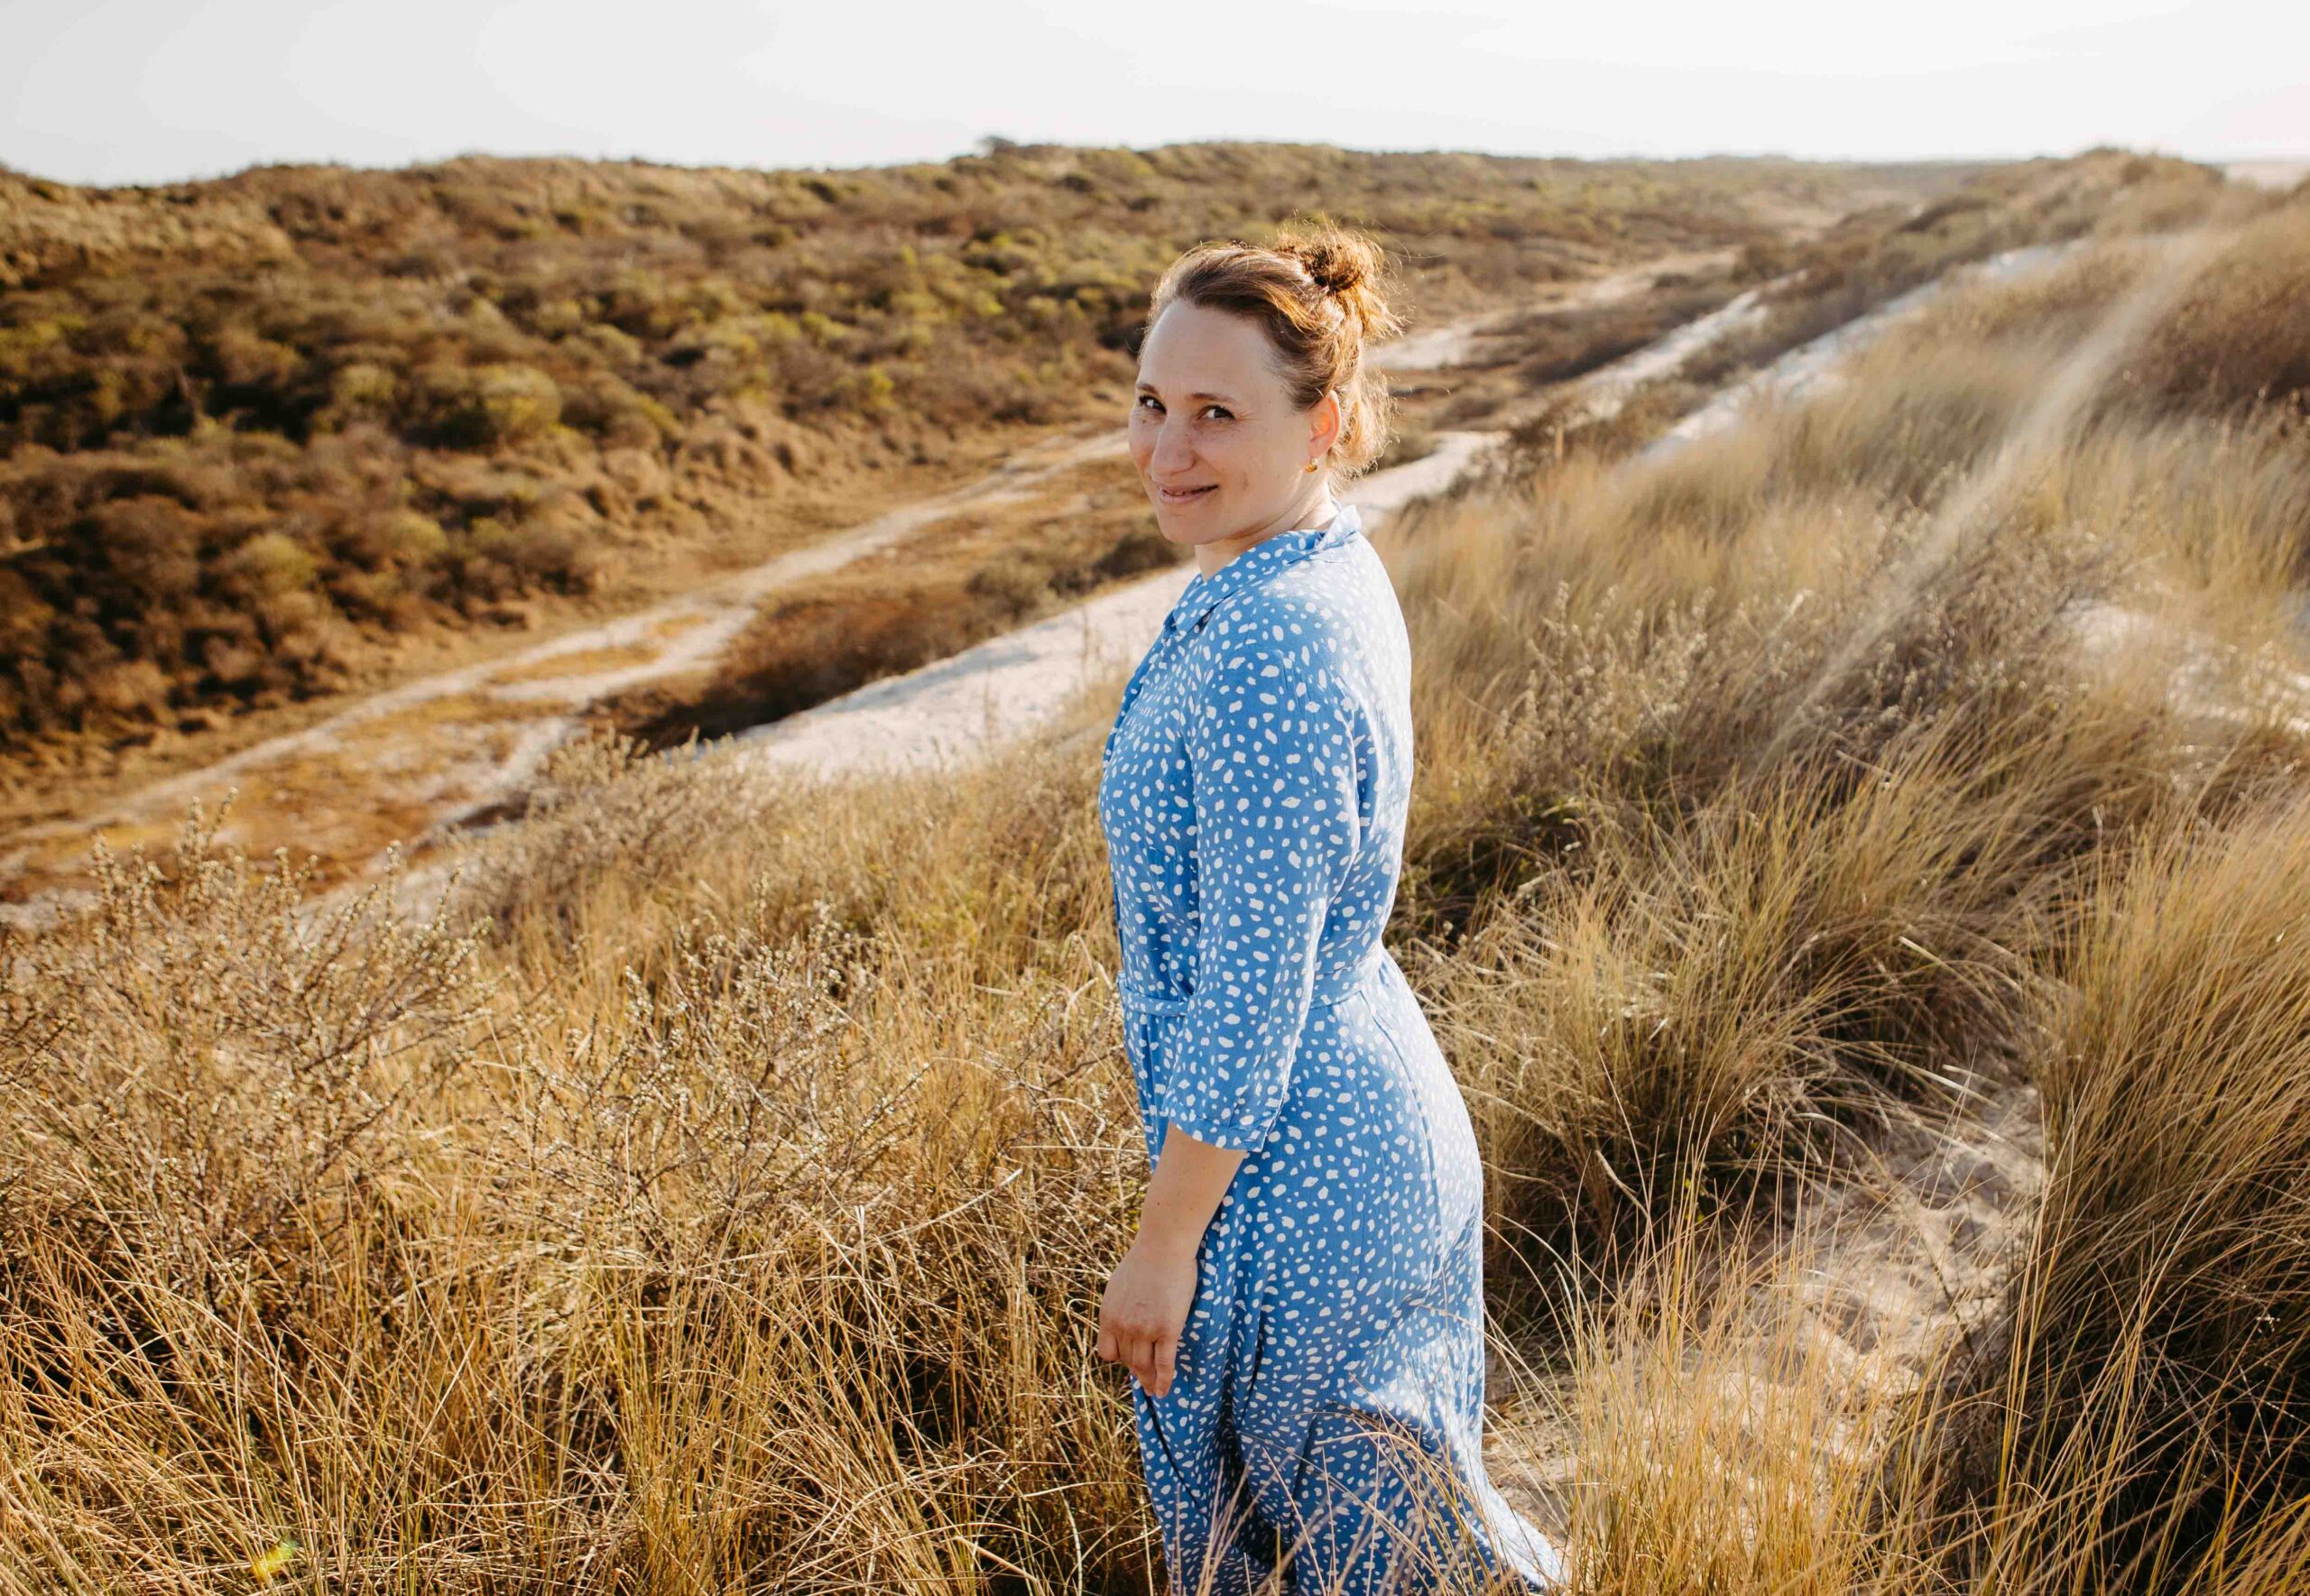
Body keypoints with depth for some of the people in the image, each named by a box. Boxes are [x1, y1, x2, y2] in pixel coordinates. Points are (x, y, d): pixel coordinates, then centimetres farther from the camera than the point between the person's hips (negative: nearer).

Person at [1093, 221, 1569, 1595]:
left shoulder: (1268, 658, -31)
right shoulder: (1337, 569, 0)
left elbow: (1248, 1002, -26)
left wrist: (1163, 1246, -15)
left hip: (1300, 1173, -9)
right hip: (1383, 1113, 9)